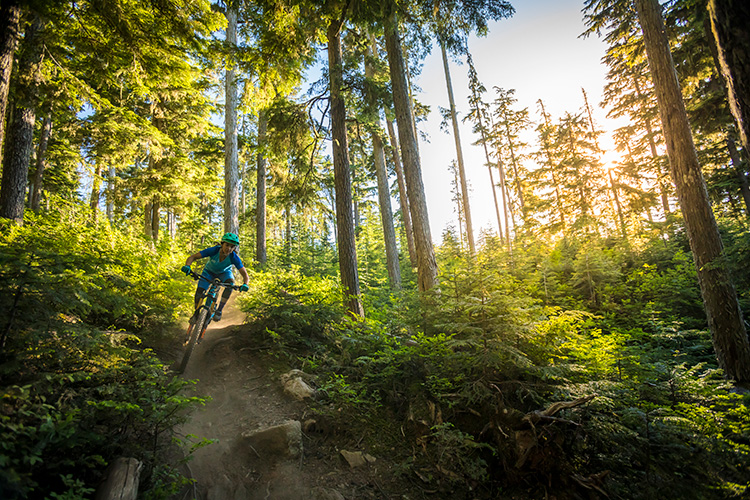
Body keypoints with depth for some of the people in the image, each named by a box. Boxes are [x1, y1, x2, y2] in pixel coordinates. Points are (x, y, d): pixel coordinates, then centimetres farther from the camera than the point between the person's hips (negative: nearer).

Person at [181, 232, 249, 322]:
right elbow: (193, 257, -30)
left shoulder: (234, 258, -35)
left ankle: (219, 310, -20)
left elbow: (245, 275, -33)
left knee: (231, 283, -31)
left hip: (224, 272, 0)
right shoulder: (213, 250, -36)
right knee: (199, 291, -16)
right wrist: (187, 266, -50)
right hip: (210, 271, 0)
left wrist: (245, 284, -54)